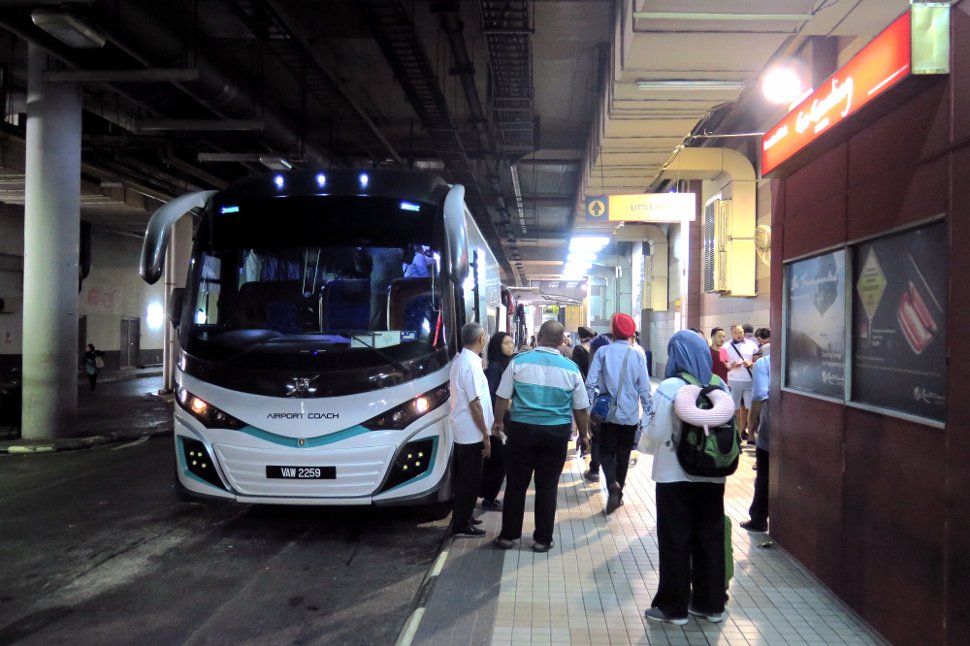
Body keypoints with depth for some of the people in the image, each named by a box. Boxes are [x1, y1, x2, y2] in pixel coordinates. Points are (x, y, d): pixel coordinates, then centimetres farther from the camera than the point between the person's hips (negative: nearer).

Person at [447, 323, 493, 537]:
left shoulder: (459, 360, 9)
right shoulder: (471, 364, -21)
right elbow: (475, 403, -22)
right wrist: (486, 435, -16)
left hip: (462, 430, 9)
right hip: (471, 432, -9)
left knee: (464, 477, 18)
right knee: (471, 480, 0)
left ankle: (461, 517, 29)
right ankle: (461, 525, 9)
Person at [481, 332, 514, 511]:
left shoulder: (505, 365, 11)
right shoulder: (494, 367, -15)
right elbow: (488, 396, -22)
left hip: (504, 420, 8)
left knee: (498, 461, 14)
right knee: (497, 461, -1)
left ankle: (489, 496, 25)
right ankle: (489, 499, 10)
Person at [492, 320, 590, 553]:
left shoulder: (519, 361, -6)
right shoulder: (570, 368, -3)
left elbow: (502, 397, -2)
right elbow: (581, 408, 5)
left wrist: (498, 421, 16)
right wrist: (584, 434, 20)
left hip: (522, 429, 0)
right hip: (556, 433, 1)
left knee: (516, 484, 10)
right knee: (547, 487, 11)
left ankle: (508, 535, 19)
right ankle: (542, 539, 18)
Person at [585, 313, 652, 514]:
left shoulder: (603, 352, -6)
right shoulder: (638, 355, -4)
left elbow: (591, 383, -9)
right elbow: (644, 389, -2)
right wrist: (648, 412, 8)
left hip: (608, 413, -1)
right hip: (630, 414, 1)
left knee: (606, 451, 10)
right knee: (623, 454, 14)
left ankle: (612, 484, -15)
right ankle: (618, 494, 19)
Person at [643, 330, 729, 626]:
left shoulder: (671, 387, -14)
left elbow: (656, 433, -14)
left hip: (676, 475, -4)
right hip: (712, 475, 5)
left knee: (675, 541, 6)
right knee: (710, 538, 14)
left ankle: (674, 607, 15)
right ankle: (711, 603, 25)